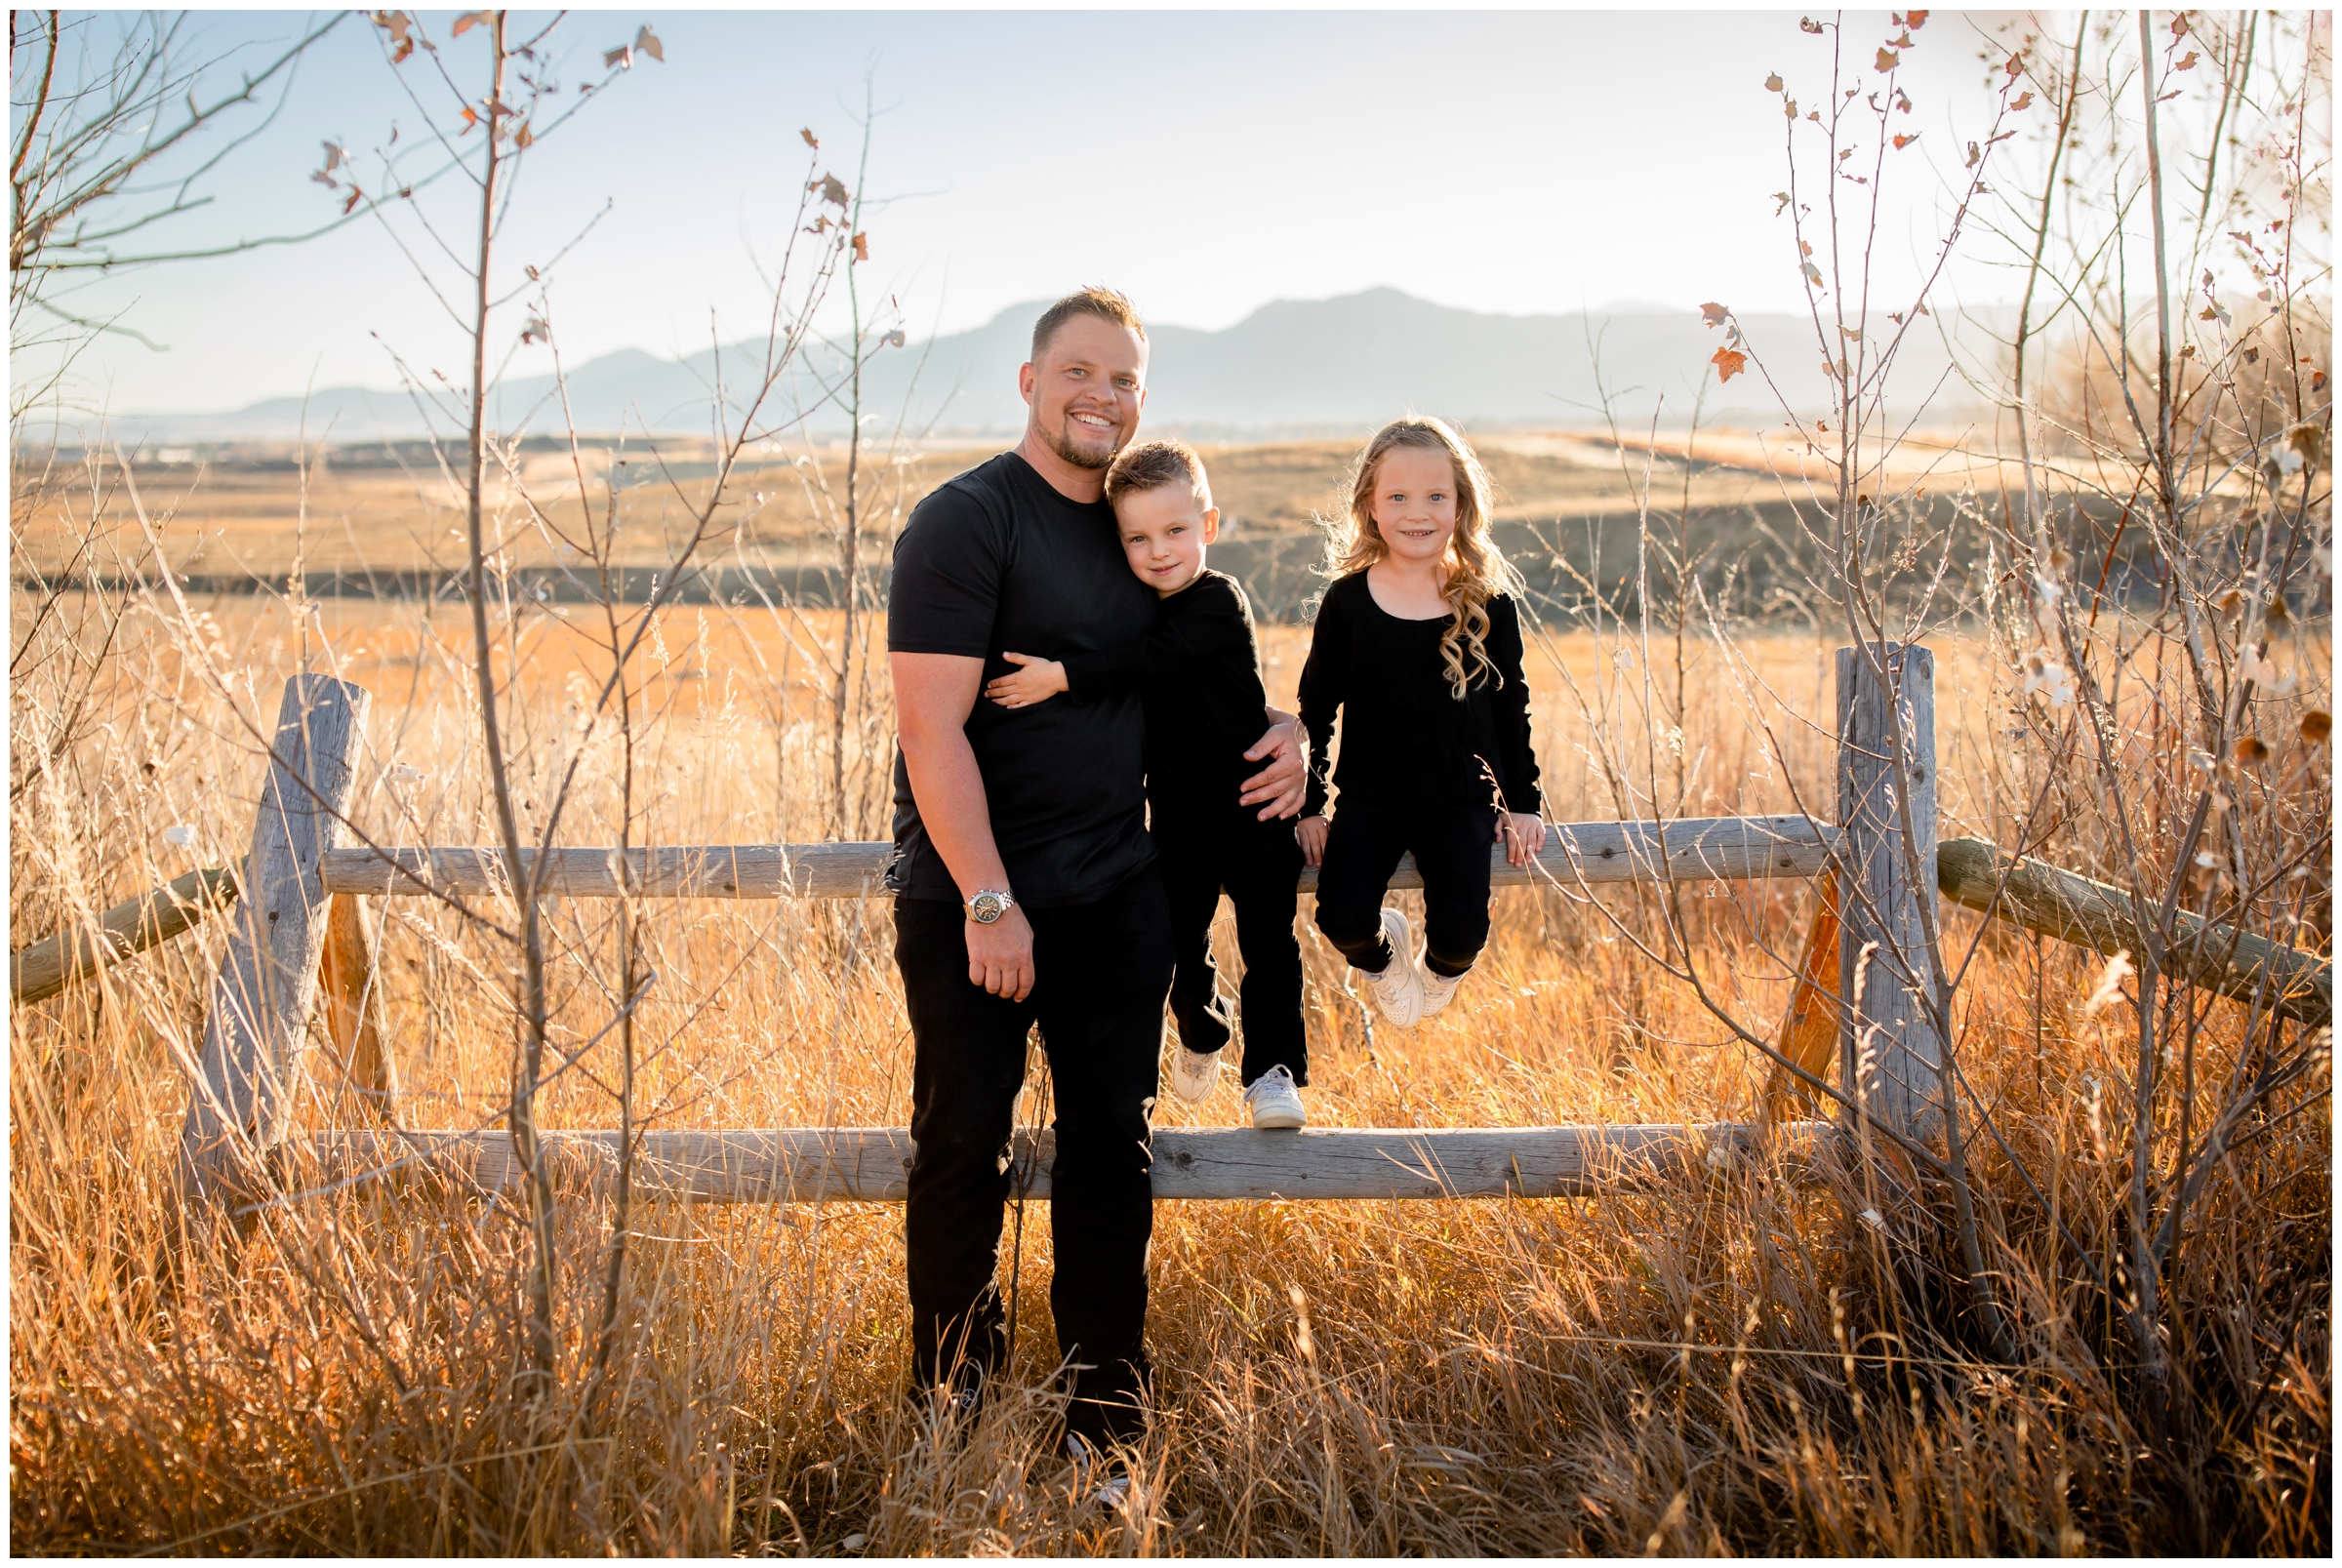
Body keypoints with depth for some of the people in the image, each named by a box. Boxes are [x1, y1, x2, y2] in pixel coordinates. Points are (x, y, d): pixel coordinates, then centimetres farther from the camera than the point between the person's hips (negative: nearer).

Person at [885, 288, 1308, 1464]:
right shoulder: (965, 520, -10)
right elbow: (931, 728, -17)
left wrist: (1277, 733, 2)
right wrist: (988, 902, -21)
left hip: (1118, 893, 6)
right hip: (974, 902, -6)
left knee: (1112, 1142, 9)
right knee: (963, 1146, 7)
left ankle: (1107, 1413, 23)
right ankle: (951, 1399, 27)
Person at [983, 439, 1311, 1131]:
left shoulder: (1218, 602, -16)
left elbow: (1157, 659, -31)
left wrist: (1061, 676, -37)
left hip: (1252, 809, -5)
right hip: (1177, 820, 5)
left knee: (1268, 944, 0)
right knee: (1179, 947, 11)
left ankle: (1272, 1070, 13)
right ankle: (1201, 1035, 38)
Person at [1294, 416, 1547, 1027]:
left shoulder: (1489, 603, -1)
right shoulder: (1348, 601, -2)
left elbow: (1510, 707, 8)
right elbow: (1316, 709, 5)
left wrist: (1522, 802, 6)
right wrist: (1307, 804, 3)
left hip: (1462, 801, 0)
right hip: (1368, 799, 0)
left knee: (1461, 931, -17)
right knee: (1343, 918, -19)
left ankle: (1440, 966, 23)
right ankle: (1382, 955, 20)